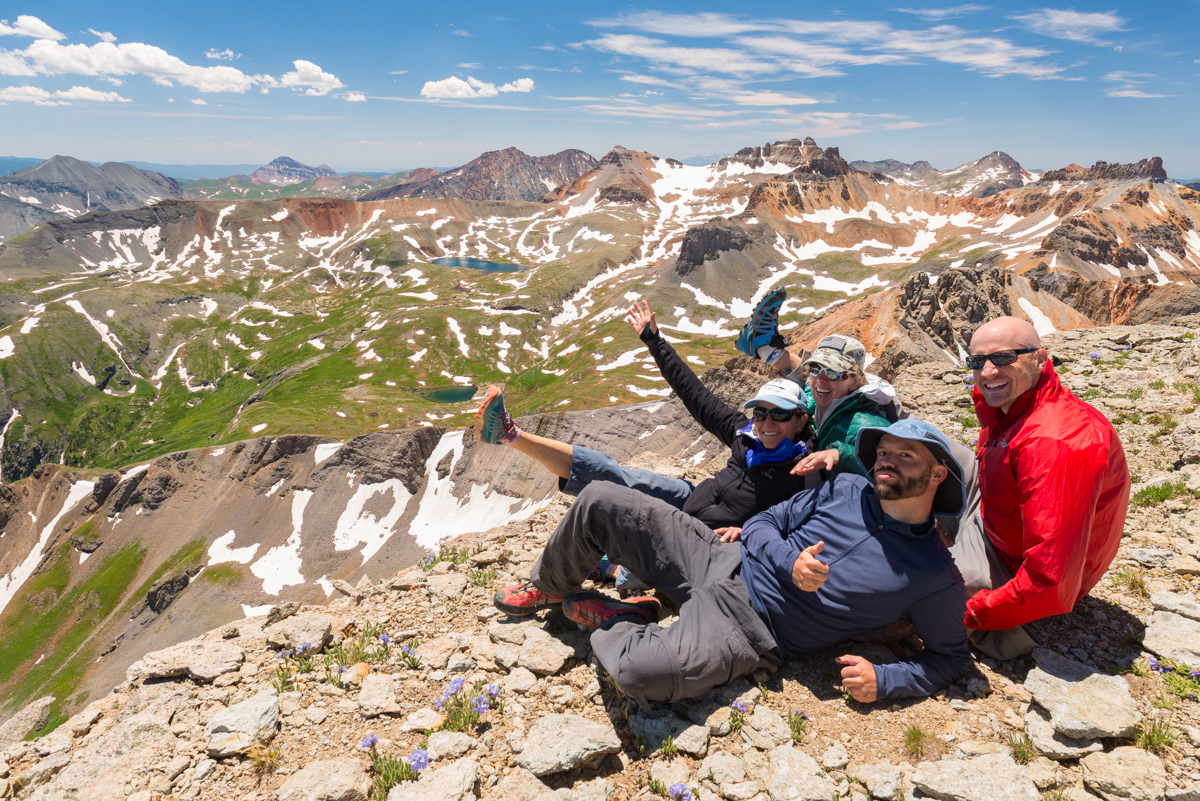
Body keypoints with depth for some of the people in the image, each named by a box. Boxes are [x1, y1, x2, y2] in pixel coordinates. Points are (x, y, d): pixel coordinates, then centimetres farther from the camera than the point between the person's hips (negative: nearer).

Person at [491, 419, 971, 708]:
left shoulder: (935, 578, -5)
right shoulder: (845, 490, 5)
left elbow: (951, 657, 4)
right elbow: (762, 524, 8)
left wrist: (882, 681, -13)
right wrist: (790, 561, -14)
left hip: (750, 633, -5)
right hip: (725, 562, 5)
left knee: (637, 672, -34)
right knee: (601, 501, -6)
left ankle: (612, 619, 2)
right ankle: (549, 588, 21)